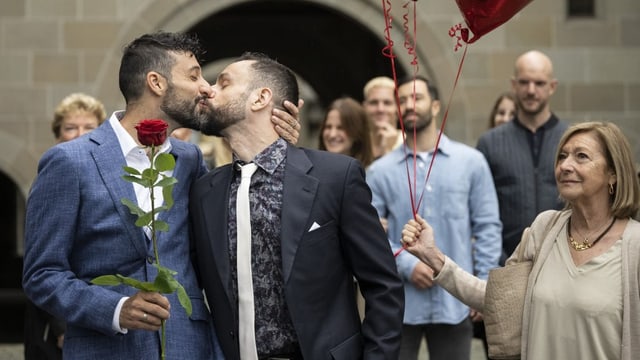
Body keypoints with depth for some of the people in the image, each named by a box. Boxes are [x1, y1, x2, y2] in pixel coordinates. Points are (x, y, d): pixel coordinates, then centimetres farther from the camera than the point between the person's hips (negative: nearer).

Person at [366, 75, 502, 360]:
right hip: (398, 304, 0)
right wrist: (407, 265, -14)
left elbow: (487, 226, 4)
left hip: (455, 301, 1)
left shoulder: (471, 161, 4)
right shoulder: (380, 170, 1)